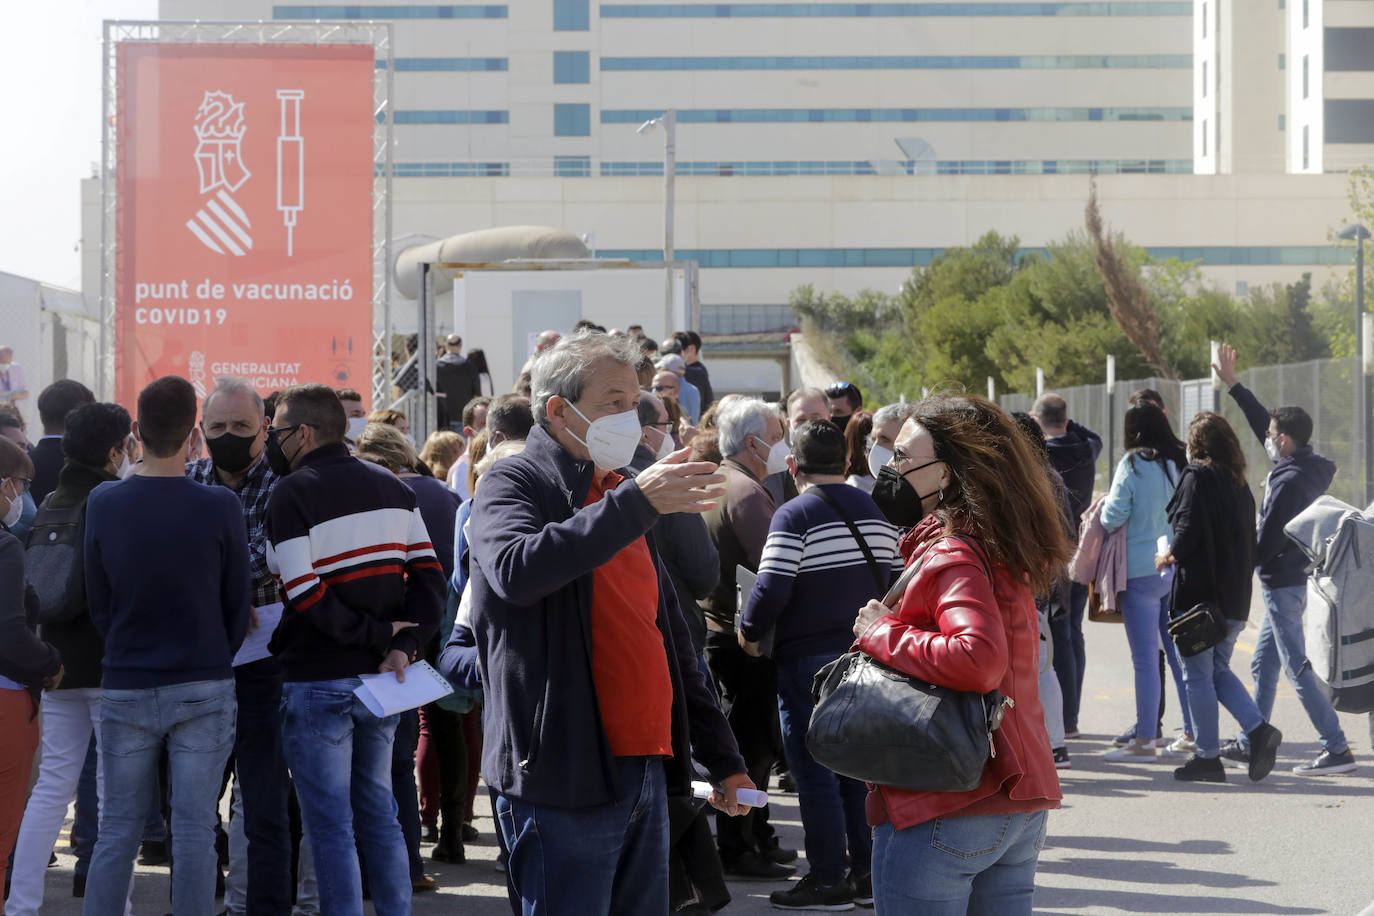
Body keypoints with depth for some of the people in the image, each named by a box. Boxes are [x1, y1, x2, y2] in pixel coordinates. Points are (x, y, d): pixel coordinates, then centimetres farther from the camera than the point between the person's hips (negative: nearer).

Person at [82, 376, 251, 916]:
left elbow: (98, 603, 3)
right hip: (204, 688, -2)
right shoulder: (220, 508, -9)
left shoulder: (103, 504, -4)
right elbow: (239, 605, -1)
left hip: (125, 688, 2)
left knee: (117, 832, 8)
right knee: (195, 832, 3)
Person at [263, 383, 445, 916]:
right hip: (380, 677, 7)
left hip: (319, 684, -7)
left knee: (330, 824, 0)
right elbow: (429, 575, 2)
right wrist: (405, 646, -6)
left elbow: (307, 598, -20)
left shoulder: (291, 495, -11)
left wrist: (375, 633, -11)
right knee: (378, 812, 16)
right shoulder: (392, 488, 9)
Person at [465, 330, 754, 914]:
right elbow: (515, 570, -28)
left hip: (645, 772, 8)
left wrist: (721, 757, 23)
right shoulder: (514, 484, -3)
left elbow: (668, 636, 27)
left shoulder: (619, 495, 22)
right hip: (563, 779, -8)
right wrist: (634, 505, -29)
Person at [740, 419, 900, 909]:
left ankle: (828, 879, 3)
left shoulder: (794, 516, -12)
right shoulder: (873, 511, 8)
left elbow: (772, 588, -19)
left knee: (814, 772, 0)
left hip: (808, 659, -6)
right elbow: (894, 579, 11)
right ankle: (866, 873, 17)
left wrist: (749, 632, -3)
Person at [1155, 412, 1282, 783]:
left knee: (1198, 675, 1)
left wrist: (1169, 556, 1)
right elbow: (1249, 540, 12)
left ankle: (1208, 756, 4)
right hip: (1235, 596, 7)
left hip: (1199, 592, -7)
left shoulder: (1197, 476, -10)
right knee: (1219, 669, 18)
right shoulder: (1239, 483, 10)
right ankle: (1259, 729, 2)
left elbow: (1187, 530, -17)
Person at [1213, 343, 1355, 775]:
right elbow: (1262, 422, 19)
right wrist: (1233, 384, 23)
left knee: (1298, 668, -9)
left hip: (1282, 585, -10)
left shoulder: (1290, 482, -22)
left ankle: (1337, 750, -11)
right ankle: (1252, 742, 26)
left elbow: (1265, 544, -22)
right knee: (1263, 665, 17)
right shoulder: (1303, 468, 6)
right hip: (1292, 581, 10)